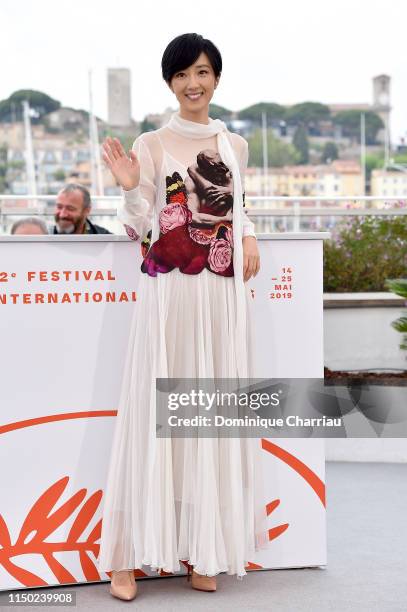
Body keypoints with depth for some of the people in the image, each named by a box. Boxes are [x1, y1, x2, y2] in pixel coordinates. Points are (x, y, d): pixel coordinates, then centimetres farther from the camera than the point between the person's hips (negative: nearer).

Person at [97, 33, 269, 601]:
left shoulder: (235, 145, 13)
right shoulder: (151, 145, 2)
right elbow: (136, 227, 0)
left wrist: (249, 236, 6)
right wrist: (130, 188, -18)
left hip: (224, 293, 4)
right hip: (168, 292, -3)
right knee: (157, 410, -4)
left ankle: (202, 547, 15)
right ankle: (131, 553, 4)